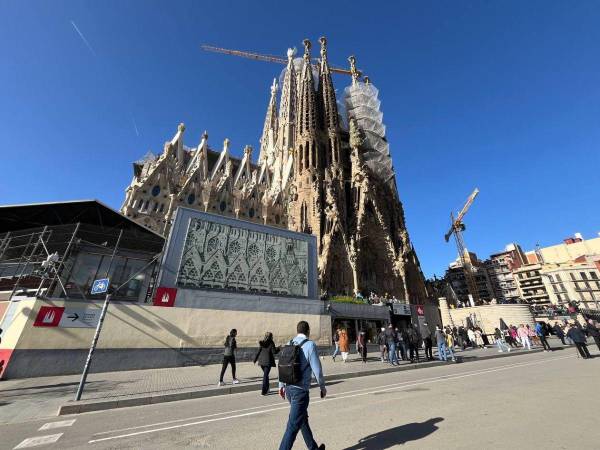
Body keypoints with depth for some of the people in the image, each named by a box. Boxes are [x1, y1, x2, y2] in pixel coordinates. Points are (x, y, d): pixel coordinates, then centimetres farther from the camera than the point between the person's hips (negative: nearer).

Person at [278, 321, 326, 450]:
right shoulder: (310, 345, -15)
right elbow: (317, 370, -14)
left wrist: (281, 385, 18)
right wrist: (322, 387, 2)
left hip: (288, 388, 7)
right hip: (300, 390, -7)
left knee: (303, 418, 24)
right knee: (293, 425, 2)